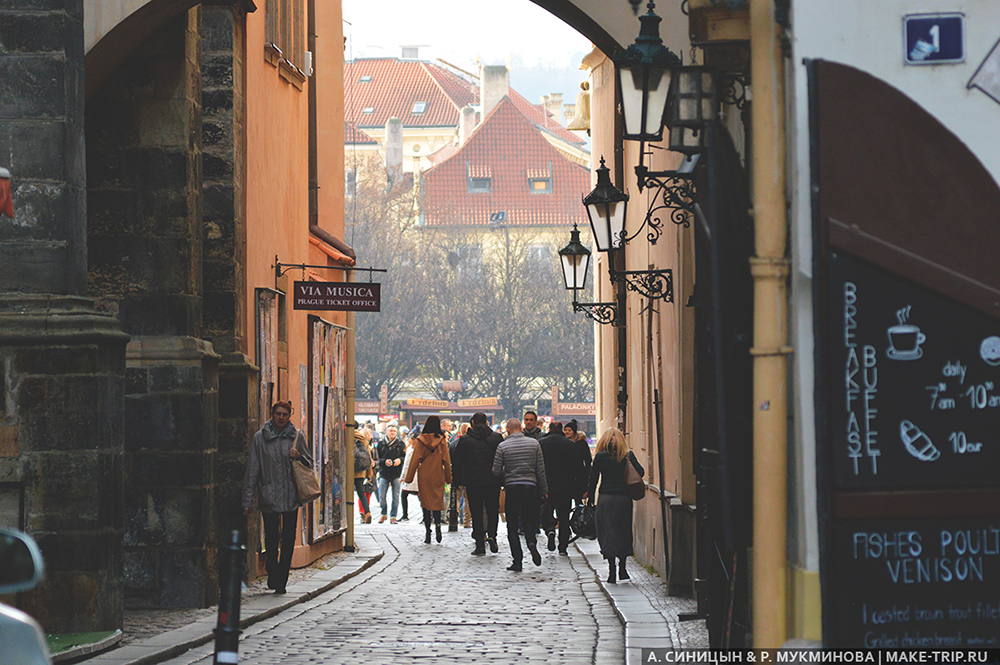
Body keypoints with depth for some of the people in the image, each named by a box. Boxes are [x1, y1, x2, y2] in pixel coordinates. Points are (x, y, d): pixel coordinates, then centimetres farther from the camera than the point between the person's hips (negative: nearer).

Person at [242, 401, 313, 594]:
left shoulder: (297, 437, 6)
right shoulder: (260, 437, 2)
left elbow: (309, 464, 15)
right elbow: (252, 470, 3)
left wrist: (298, 457, -9)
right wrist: (248, 500, 1)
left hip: (291, 497, 1)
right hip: (269, 497, -1)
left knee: (288, 540, 2)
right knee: (271, 540, -3)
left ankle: (281, 580, 9)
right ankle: (273, 576, 13)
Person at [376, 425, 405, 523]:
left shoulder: (400, 444, 6)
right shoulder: (381, 444, 8)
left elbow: (405, 457, 5)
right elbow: (378, 458, 6)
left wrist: (400, 460, -16)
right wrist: (384, 461, -14)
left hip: (396, 474, -1)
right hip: (384, 473, 1)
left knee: (396, 496, 0)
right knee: (382, 496, 1)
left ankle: (393, 516, 8)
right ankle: (383, 514, 20)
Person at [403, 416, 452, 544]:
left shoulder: (420, 441, -6)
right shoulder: (442, 441, -4)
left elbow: (415, 461, -4)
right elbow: (446, 461, -1)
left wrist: (409, 477, 2)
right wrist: (448, 477, 8)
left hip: (424, 476, 0)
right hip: (438, 476, 0)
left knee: (426, 502, 7)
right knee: (437, 500, 8)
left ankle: (428, 533, 3)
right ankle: (437, 524, -19)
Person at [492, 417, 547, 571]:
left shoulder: (503, 446, -4)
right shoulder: (534, 443, 2)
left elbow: (496, 471, -3)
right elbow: (541, 470, 3)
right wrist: (543, 491, 9)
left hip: (512, 488, -2)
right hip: (531, 487, 2)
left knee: (512, 526, 5)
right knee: (529, 520, 14)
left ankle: (517, 561, 0)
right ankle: (531, 542, -17)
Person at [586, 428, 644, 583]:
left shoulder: (600, 457, -2)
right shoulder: (628, 456, 1)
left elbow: (593, 479, -2)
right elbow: (640, 472, -4)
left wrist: (589, 496, 8)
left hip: (606, 499, -1)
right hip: (624, 499, 1)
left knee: (608, 534, 3)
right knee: (624, 533, 14)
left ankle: (612, 572, -3)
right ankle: (622, 568, 11)